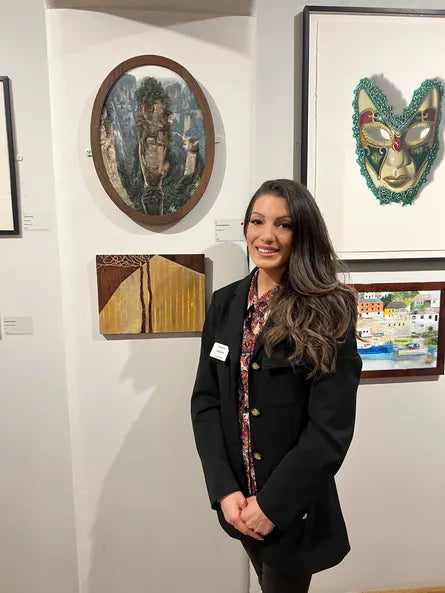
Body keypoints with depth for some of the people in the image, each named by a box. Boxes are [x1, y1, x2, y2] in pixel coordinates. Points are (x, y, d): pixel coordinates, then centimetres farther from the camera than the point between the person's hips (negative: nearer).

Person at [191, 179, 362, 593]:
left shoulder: (327, 313, -15)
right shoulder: (225, 303, -2)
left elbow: (331, 428, -17)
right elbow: (205, 400, -2)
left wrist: (273, 504, -16)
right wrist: (224, 489, -10)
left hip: (293, 506, -4)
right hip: (239, 499, 4)